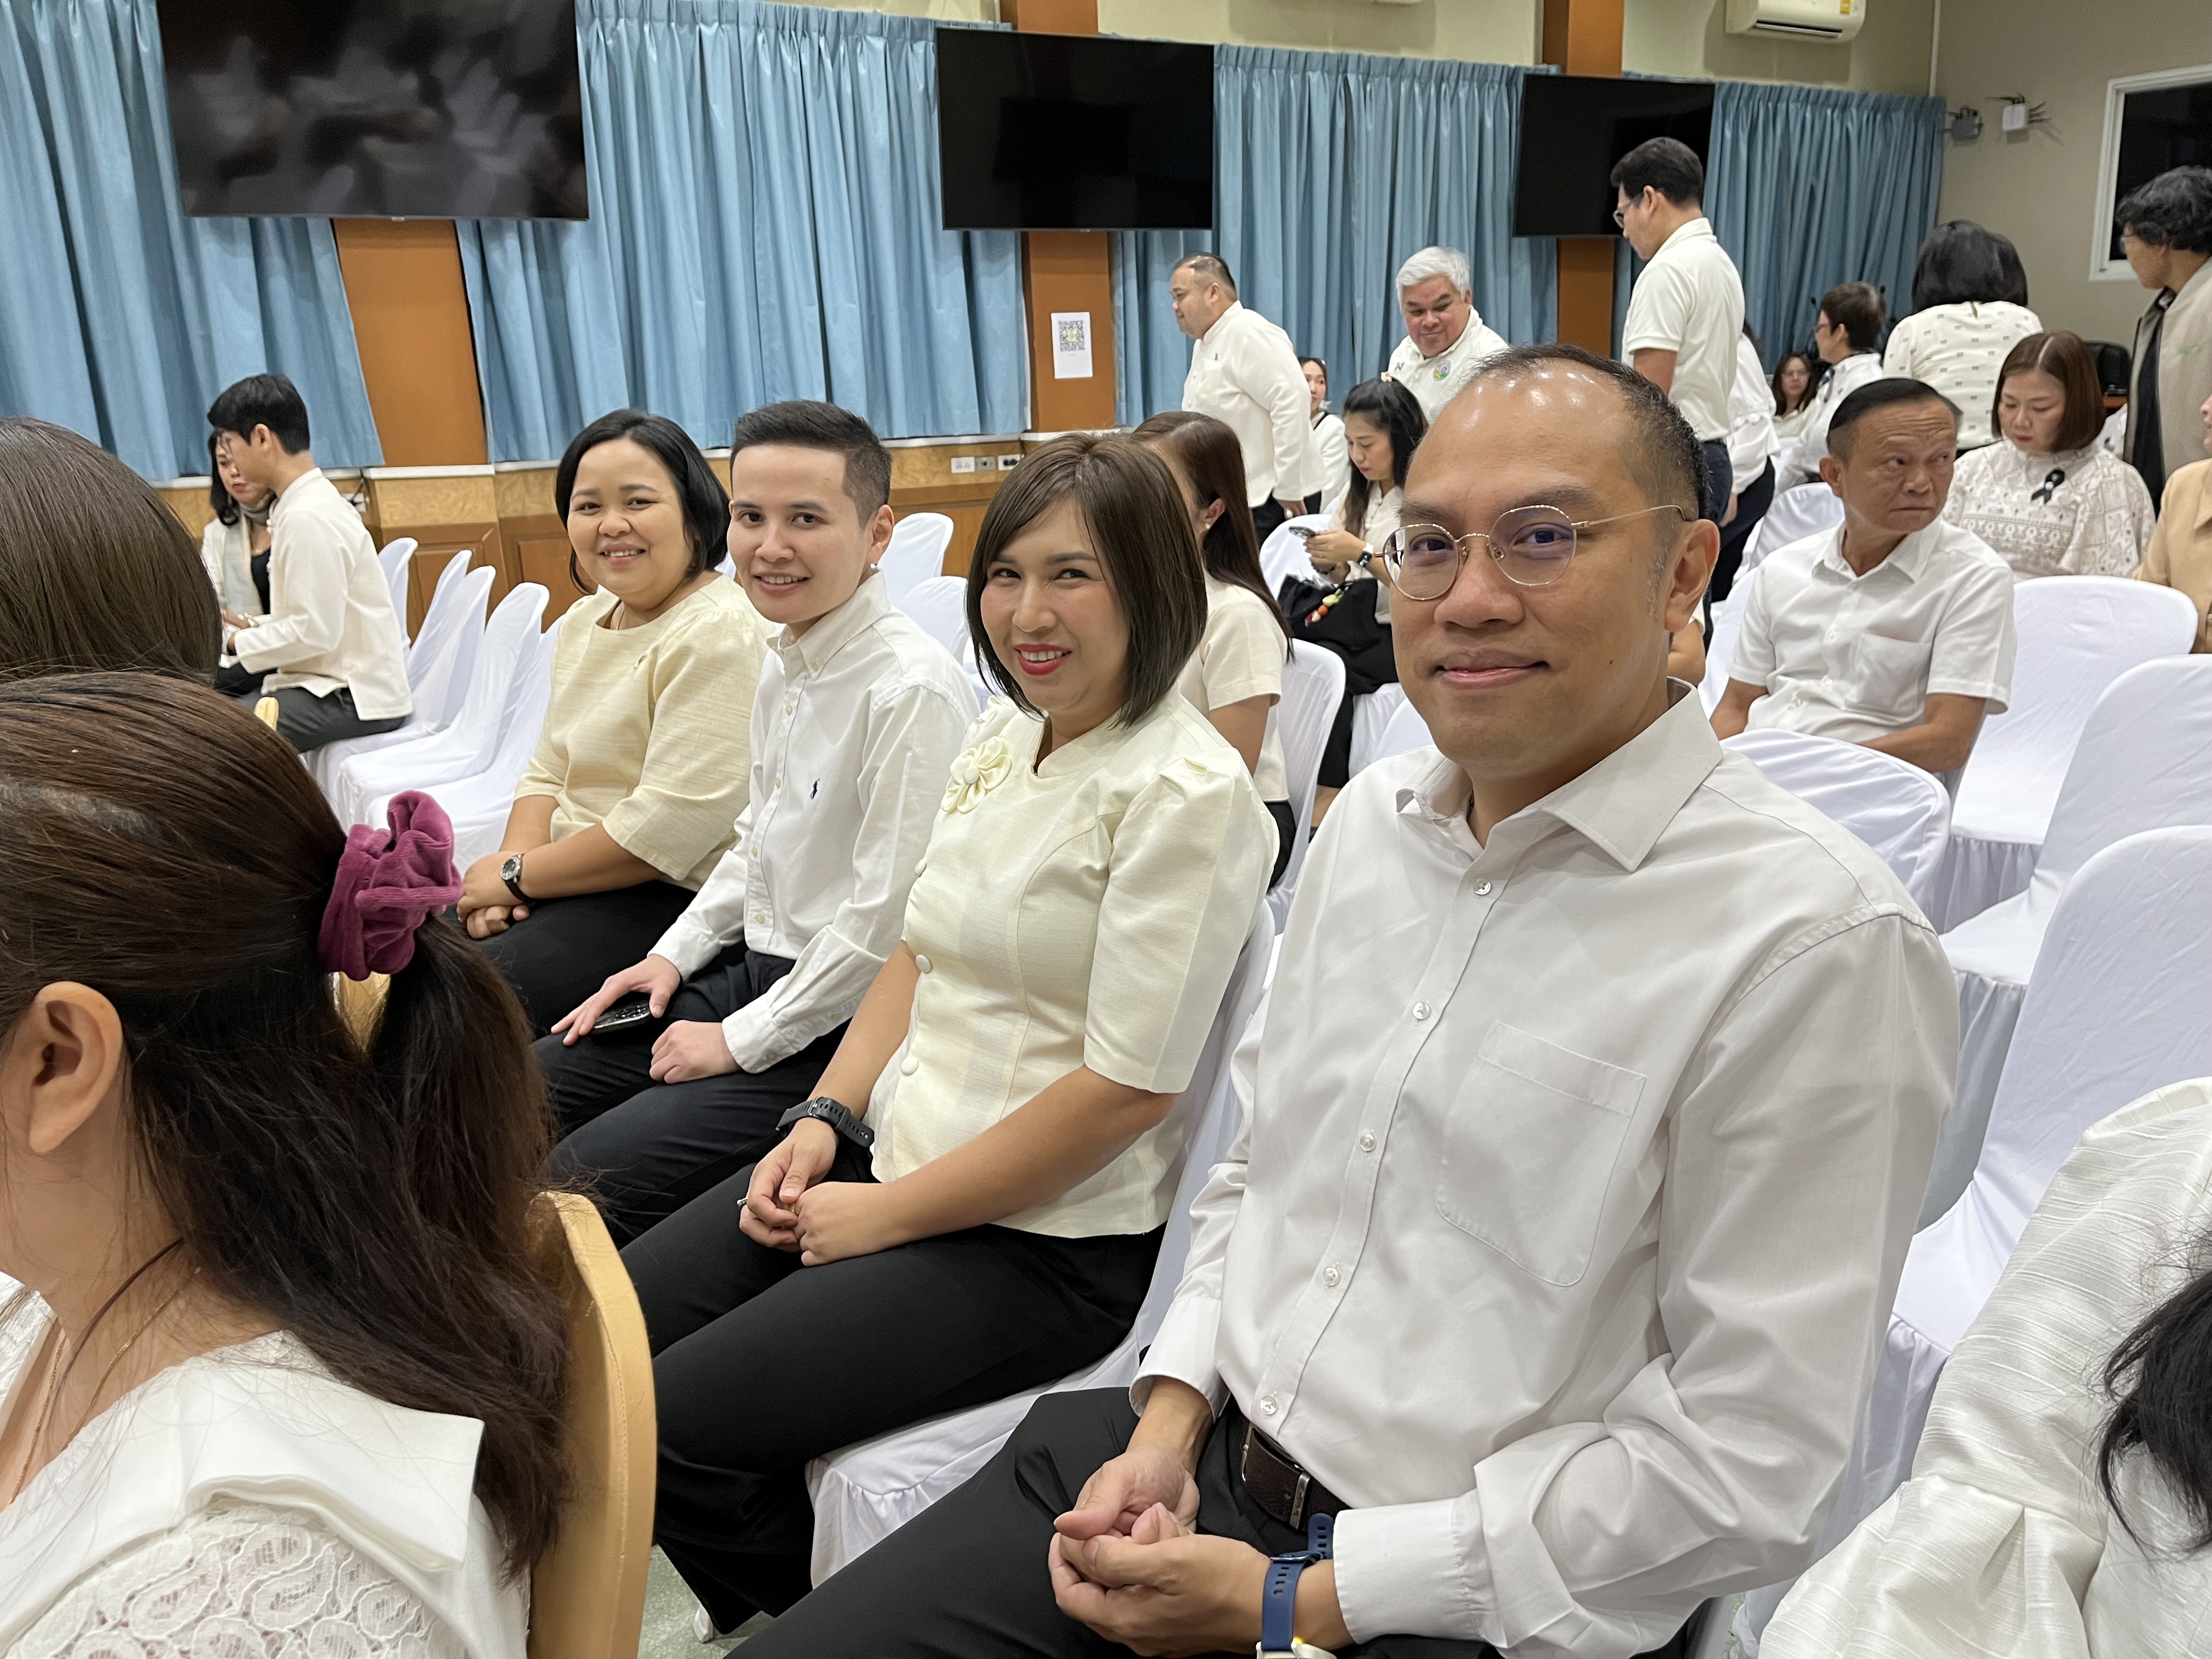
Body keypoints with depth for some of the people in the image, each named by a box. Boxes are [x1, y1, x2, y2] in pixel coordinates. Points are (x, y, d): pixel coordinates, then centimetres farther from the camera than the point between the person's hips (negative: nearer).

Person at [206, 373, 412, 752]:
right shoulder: (309, 502, 12)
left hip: (354, 697, -10)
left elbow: (315, 632, -21)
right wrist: (251, 626, 5)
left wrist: (235, 642, -9)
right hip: (336, 681, 10)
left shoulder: (307, 517, -18)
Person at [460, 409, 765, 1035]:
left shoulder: (717, 635, -18)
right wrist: (512, 866, -4)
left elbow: (670, 831, -24)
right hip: (574, 884, 9)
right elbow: (550, 772, 17)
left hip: (672, 903, -9)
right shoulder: (586, 618, 13)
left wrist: (517, 876, -12)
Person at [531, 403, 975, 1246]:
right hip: (750, 970, 9)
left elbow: (884, 923, -23)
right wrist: (675, 955, 10)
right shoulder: (782, 661, 6)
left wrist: (740, 1041, -15)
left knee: (572, 1188, -14)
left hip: (838, 1026, -9)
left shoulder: (913, 691, -24)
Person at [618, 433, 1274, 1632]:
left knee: (683, 1421, -13)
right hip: (893, 1150, 8)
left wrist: (886, 1216, -14)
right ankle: (762, 1621, 25)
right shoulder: (999, 737, 6)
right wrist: (827, 1117, 0)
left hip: (1049, 1239, -8)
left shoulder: (1185, 794, -19)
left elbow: (1127, 1089, -20)